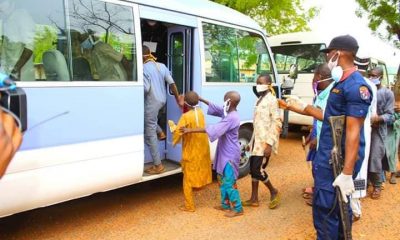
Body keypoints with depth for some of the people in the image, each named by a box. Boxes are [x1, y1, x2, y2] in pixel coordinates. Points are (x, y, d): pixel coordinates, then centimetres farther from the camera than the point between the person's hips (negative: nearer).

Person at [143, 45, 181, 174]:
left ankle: (157, 165, 5)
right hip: (162, 100, 8)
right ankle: (160, 132, 41)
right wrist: (178, 99, 9)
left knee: (150, 134, 1)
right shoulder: (162, 66, 5)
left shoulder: (144, 68, -16)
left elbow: (146, 89, -22)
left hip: (151, 102, -8)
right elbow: (172, 83, 2)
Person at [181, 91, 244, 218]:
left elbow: (214, 129, -33)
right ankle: (226, 204, 31)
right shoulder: (227, 113, 5)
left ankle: (237, 209, 12)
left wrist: (191, 130, -34)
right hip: (224, 153, 10)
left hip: (230, 155, -10)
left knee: (229, 182, -1)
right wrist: (201, 99, 14)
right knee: (222, 179, 18)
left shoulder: (232, 118, -25)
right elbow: (215, 108, 22)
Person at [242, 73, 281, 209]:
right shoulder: (259, 100, 14)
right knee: (253, 169, 11)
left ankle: (274, 192, 17)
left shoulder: (271, 100, -12)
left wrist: (269, 144, -22)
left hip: (265, 143, -9)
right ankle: (254, 199, 21)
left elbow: (277, 123, -18)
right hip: (257, 141, 9)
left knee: (257, 170, -6)